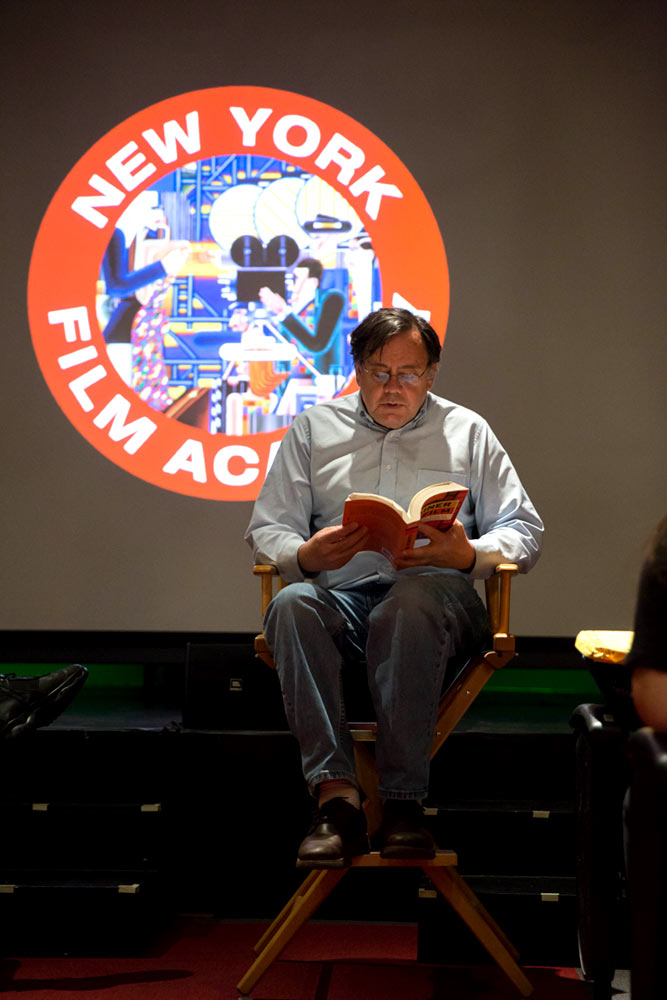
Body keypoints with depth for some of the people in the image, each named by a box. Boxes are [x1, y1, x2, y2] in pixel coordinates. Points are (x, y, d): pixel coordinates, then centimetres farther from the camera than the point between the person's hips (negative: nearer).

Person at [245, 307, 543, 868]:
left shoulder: (468, 431, 19)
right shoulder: (313, 429, 21)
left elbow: (524, 531, 14)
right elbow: (266, 530, 15)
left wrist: (469, 555, -9)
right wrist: (306, 555, -10)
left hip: (438, 594, -1)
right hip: (340, 594, 2)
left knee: (411, 603, -39)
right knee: (292, 604, -34)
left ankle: (404, 800, -35)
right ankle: (336, 794, -37)